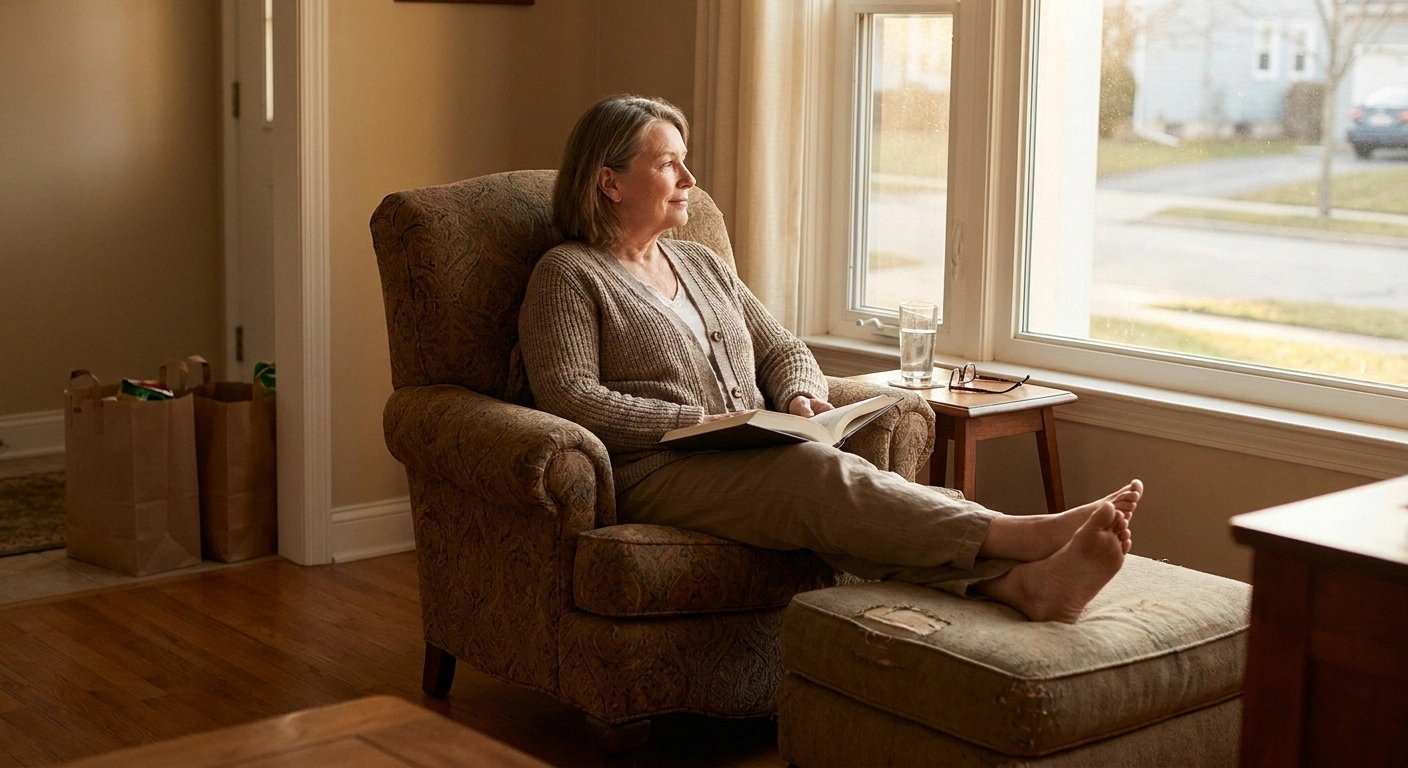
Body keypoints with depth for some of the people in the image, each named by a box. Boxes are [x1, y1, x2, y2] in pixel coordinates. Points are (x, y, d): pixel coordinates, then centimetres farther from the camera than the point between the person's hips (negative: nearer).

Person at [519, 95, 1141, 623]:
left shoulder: (702, 265, 26)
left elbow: (781, 350, 26)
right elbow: (571, 400, -10)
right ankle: (1028, 537, -53)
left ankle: (1020, 583, -56)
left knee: (833, 475, -31)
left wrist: (800, 395, 0)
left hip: (752, 460, 6)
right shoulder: (569, 276, 3)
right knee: (823, 473, -35)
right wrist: (699, 420, -15)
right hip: (656, 475, -6)